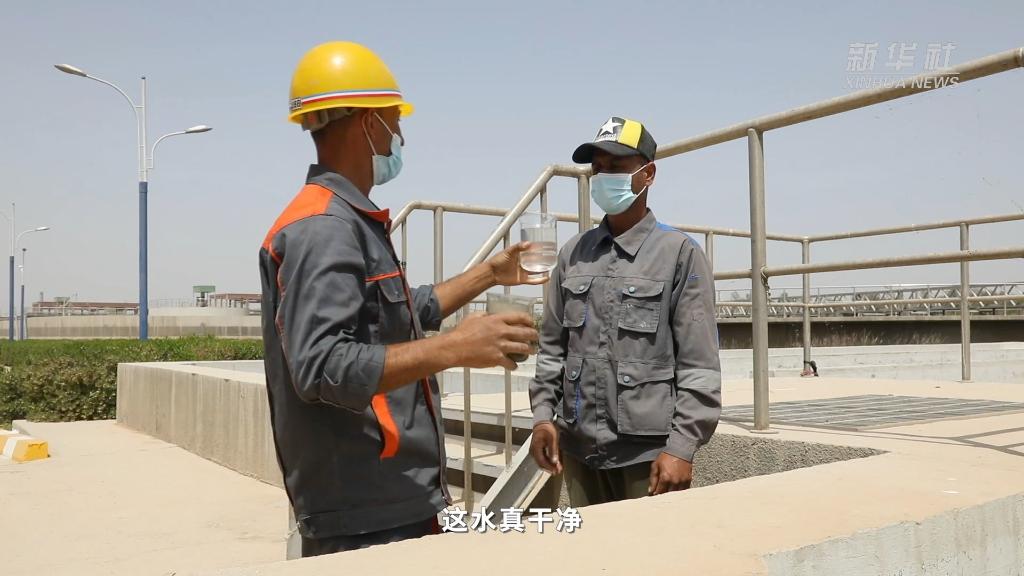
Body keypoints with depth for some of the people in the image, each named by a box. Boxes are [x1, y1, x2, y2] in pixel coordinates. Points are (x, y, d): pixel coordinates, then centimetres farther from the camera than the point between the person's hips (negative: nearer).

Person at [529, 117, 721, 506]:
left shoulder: (680, 254, -5)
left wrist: (681, 448, -12)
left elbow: (699, 366, -7)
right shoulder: (573, 254, 8)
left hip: (649, 452, -4)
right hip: (578, 450, 4)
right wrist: (543, 415, 4)